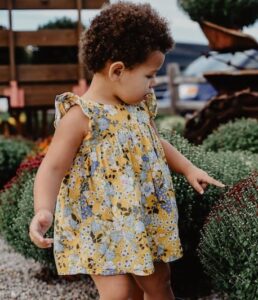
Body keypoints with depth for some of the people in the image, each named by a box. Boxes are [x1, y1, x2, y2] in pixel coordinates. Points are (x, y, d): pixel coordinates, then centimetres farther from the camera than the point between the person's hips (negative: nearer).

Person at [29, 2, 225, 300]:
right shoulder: (81, 116, -19)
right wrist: (43, 211, -36)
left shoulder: (139, 105, 4)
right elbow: (52, 169, -21)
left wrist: (188, 168, 18)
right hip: (99, 226, -7)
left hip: (144, 220, 7)